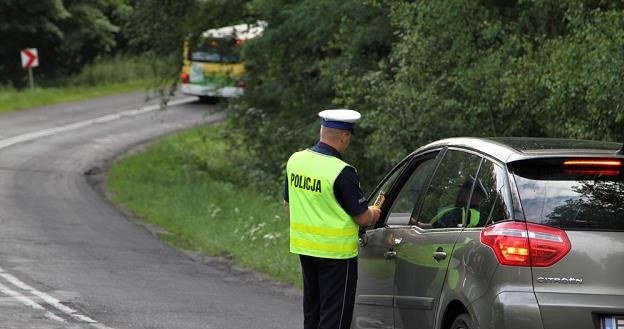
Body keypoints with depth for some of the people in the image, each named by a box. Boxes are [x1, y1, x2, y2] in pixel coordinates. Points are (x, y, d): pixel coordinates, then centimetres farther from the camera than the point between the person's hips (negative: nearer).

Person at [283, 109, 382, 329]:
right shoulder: (342, 172, -20)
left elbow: (287, 204, 13)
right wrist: (374, 214, 8)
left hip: (304, 247, 7)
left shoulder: (295, 161, 2)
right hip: (337, 252, -7)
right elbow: (362, 217, -15)